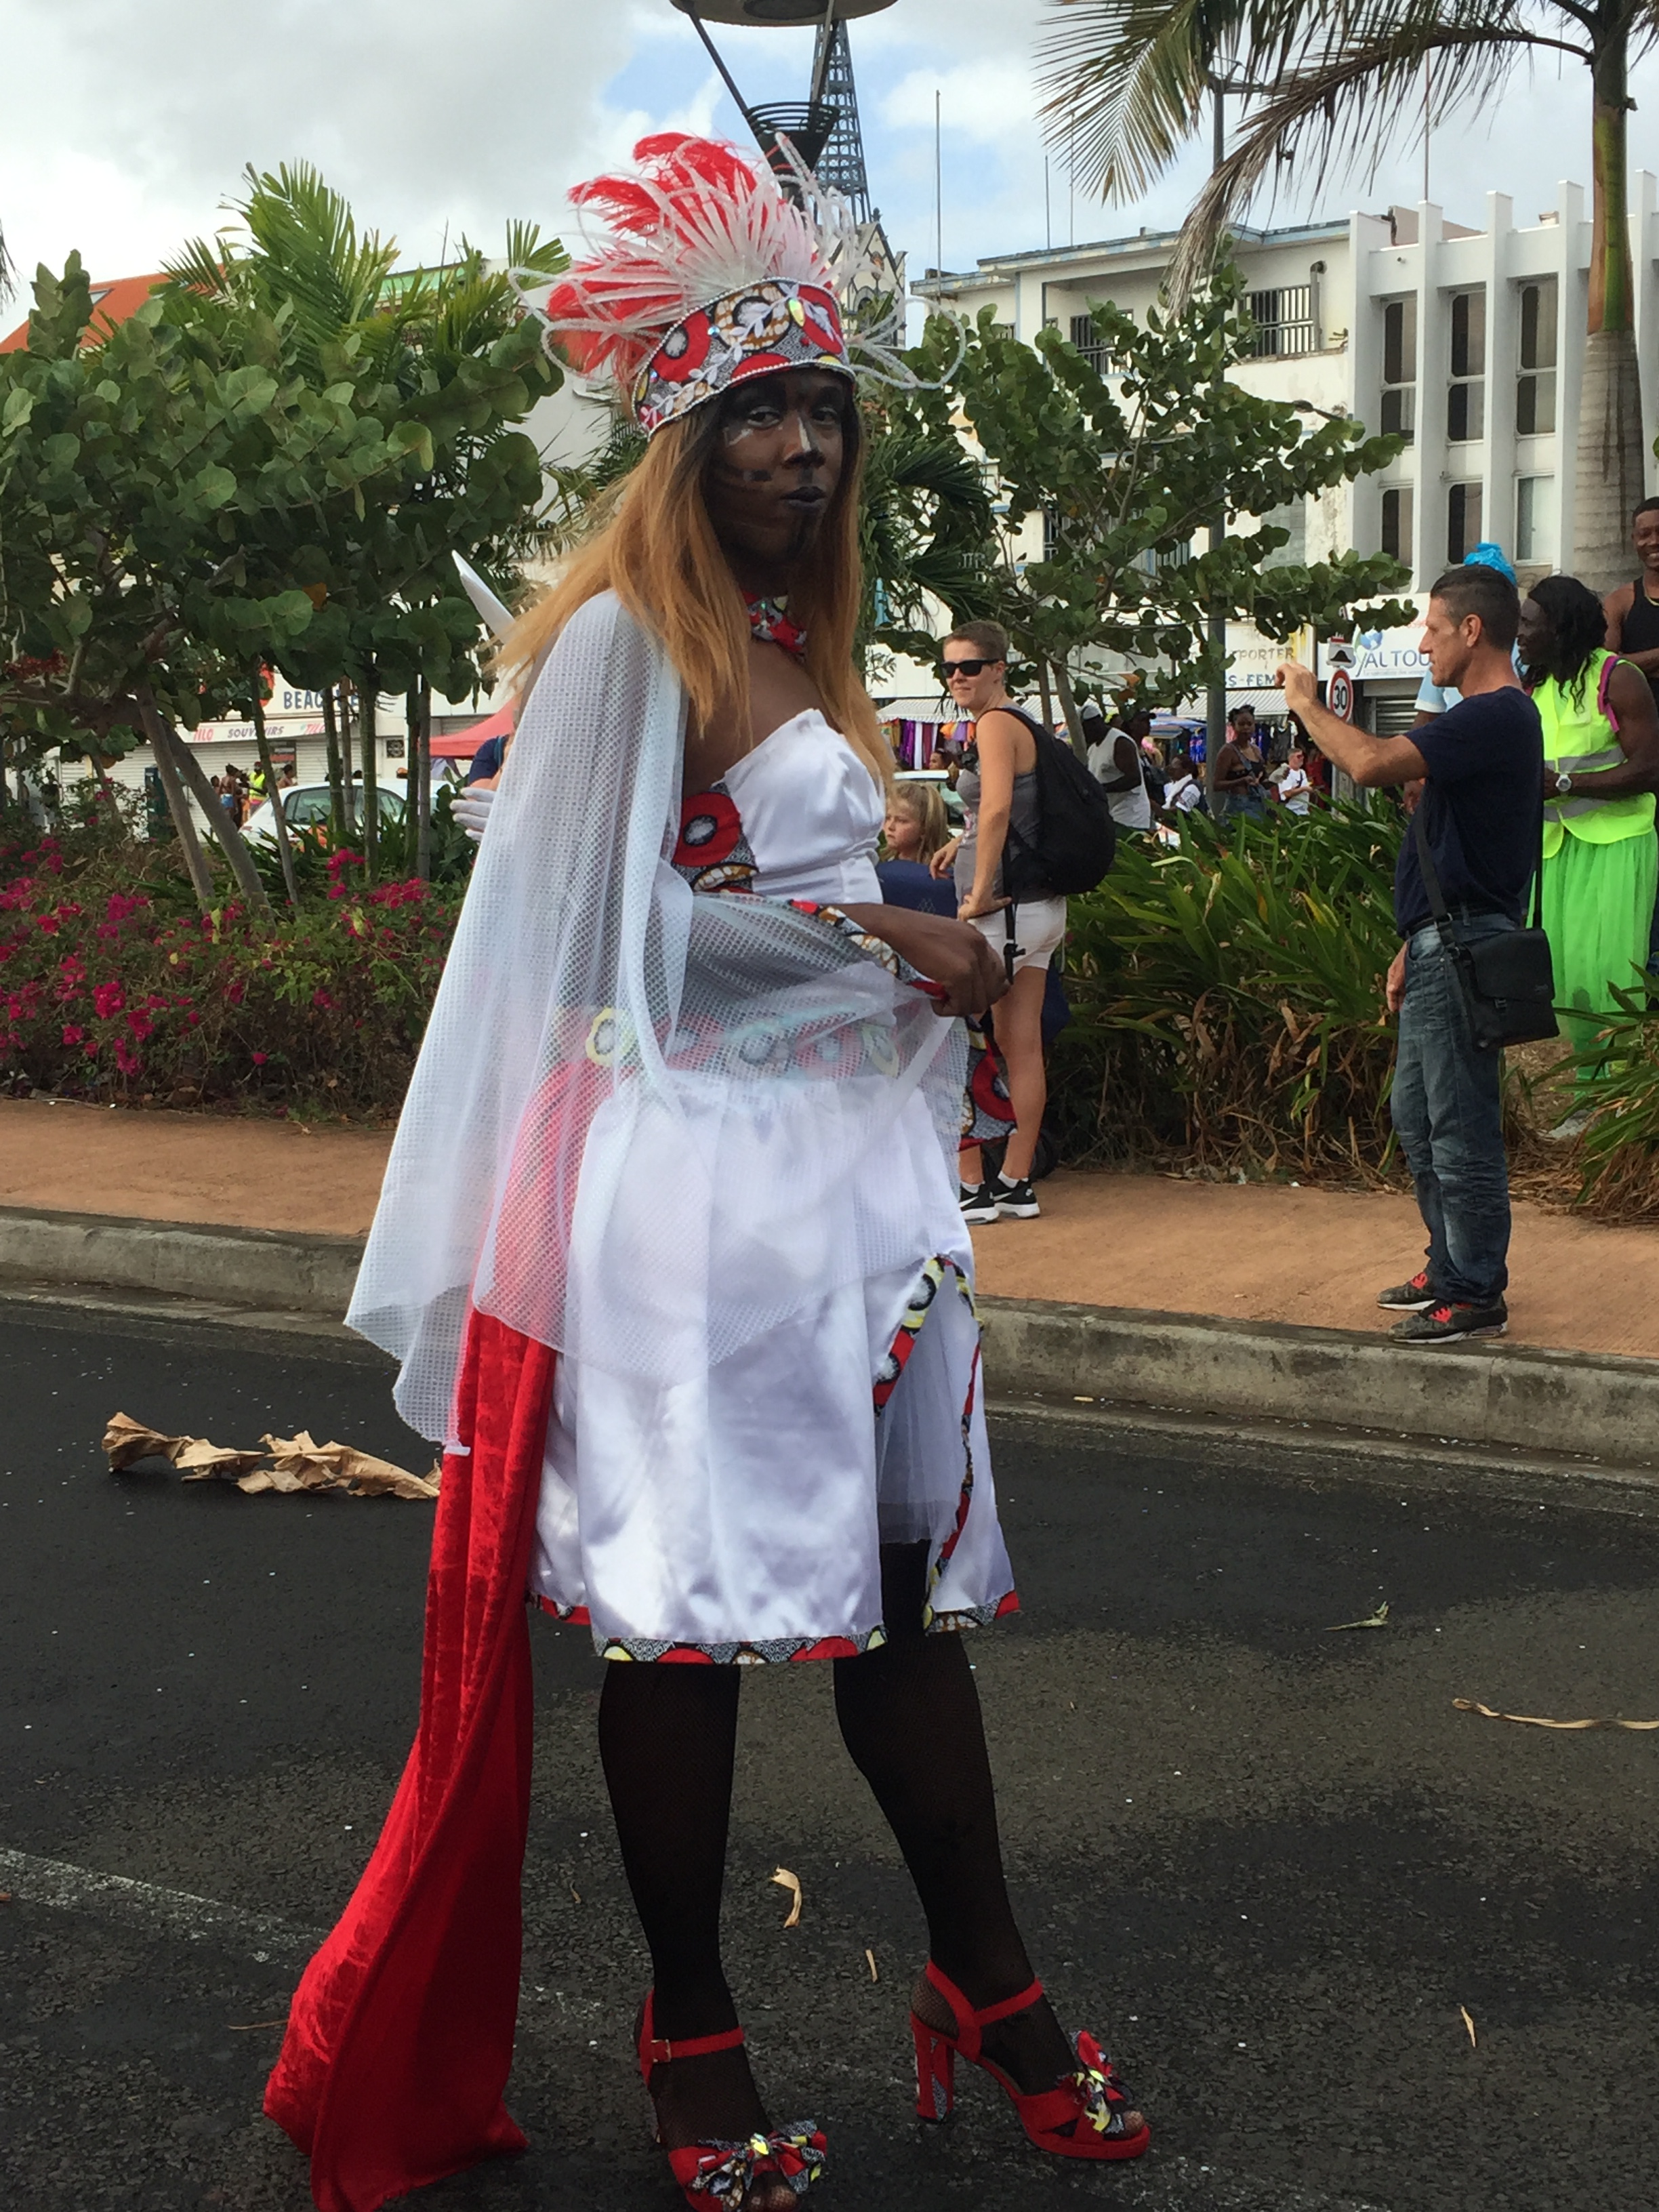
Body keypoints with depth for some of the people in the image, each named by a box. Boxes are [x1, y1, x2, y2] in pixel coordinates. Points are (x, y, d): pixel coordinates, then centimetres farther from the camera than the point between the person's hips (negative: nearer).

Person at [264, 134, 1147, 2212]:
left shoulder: (800, 652, 18)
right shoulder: (624, 636, -6)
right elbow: (617, 925, -12)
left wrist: (928, 979, 11)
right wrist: (875, 942, -9)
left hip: (855, 1165, 8)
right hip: (694, 1172, -7)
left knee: (909, 1580, 11)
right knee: (691, 1611, 1)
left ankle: (987, 1984, 23)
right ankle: (692, 2037, 15)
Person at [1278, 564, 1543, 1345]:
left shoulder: (1495, 717, -18)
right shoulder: (1491, 717, 17)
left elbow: (1371, 763, -29)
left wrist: (1306, 702, -13)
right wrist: (1414, 944, 21)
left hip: (1461, 950, -11)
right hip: (1443, 945, 11)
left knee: (1459, 1125, -4)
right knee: (1416, 1113, 18)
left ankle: (1476, 1295, 4)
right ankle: (1451, 1268, 28)